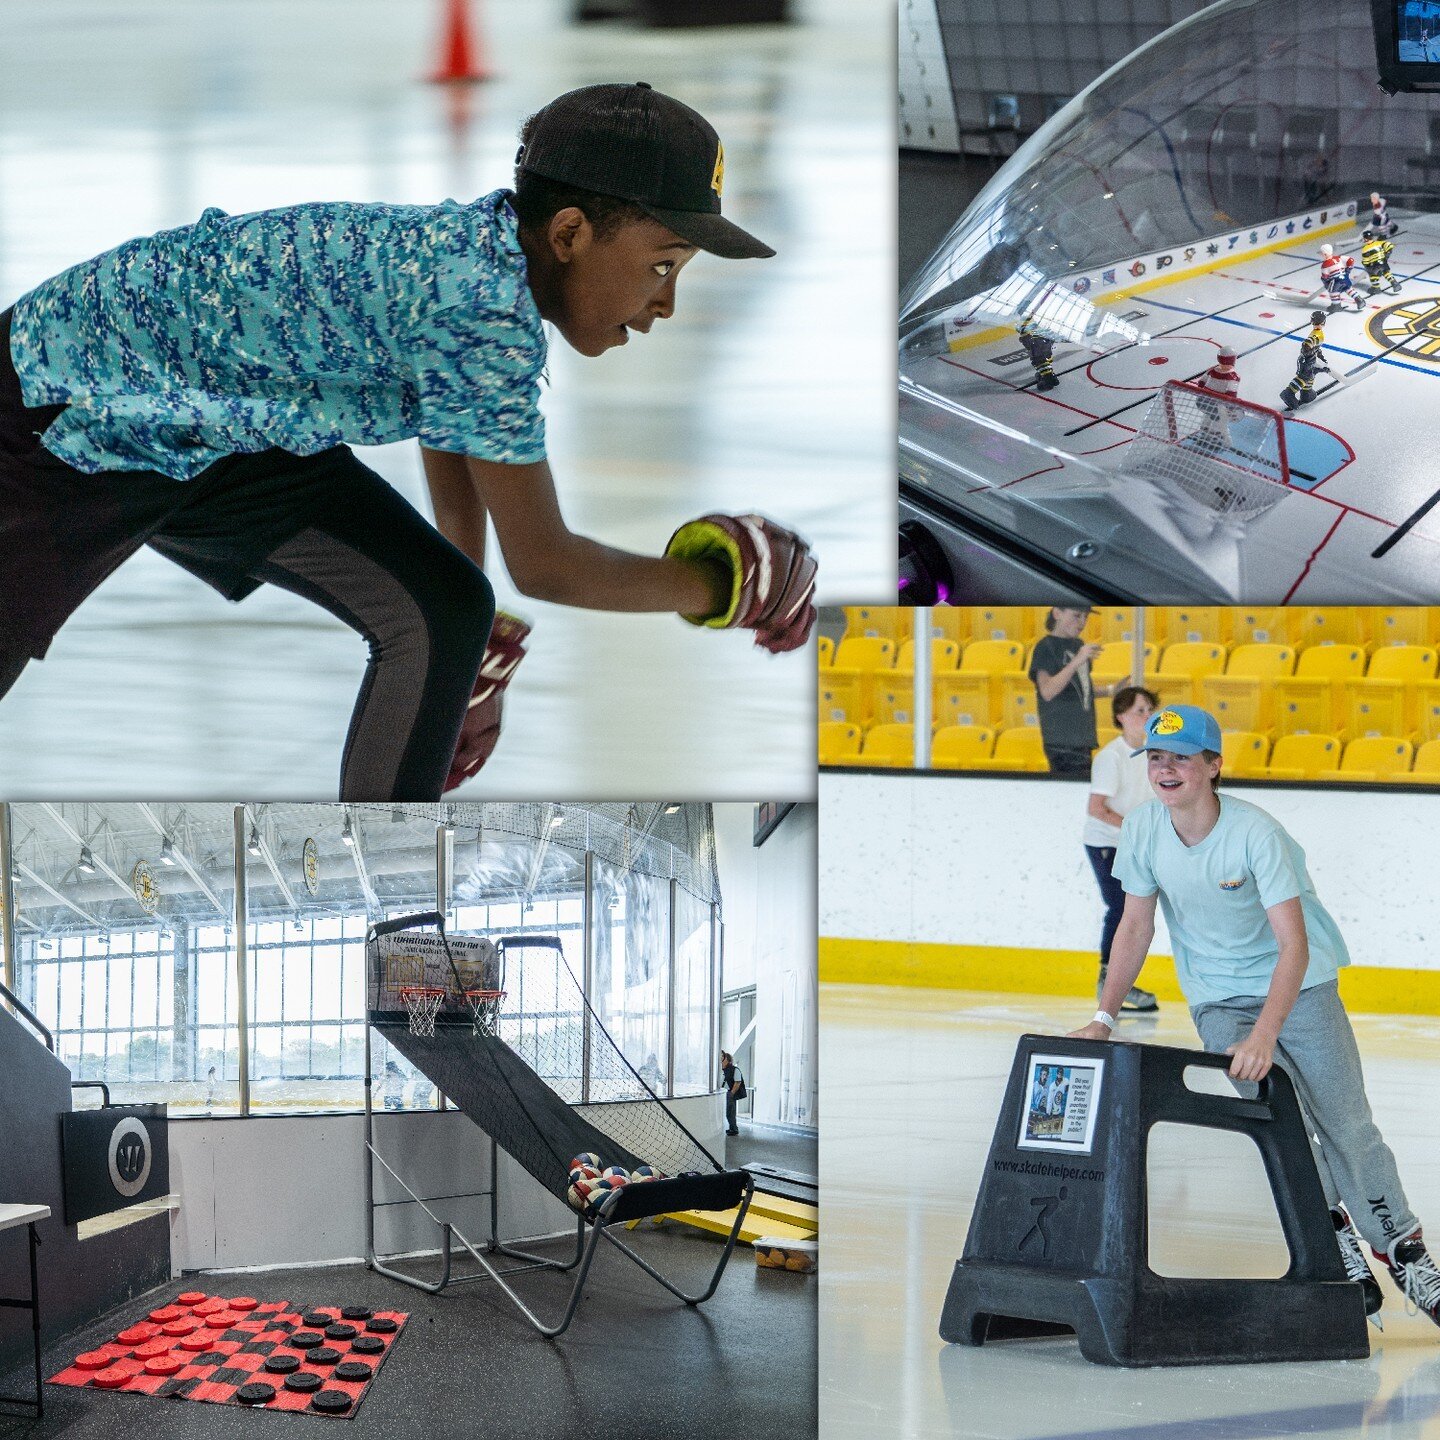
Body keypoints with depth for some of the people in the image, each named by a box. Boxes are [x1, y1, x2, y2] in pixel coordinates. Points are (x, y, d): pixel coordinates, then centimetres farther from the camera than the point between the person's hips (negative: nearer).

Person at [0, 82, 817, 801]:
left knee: (444, 612, 1)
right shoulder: (486, 308, -32)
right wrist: (707, 586, -8)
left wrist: (477, 661, 27)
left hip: (217, 434, 9)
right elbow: (542, 563, -24)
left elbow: (459, 477, 15)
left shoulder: (484, 253, -4)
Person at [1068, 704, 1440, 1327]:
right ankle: (1338, 1250, -4)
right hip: (1217, 999, 3)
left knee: (1346, 1123, -3)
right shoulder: (1143, 829, -13)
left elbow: (1294, 945, -31)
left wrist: (1264, 1035, -41)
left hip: (1299, 985, -3)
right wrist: (1103, 1017, -7)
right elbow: (1135, 927, 0)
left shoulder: (1256, 832, -27)